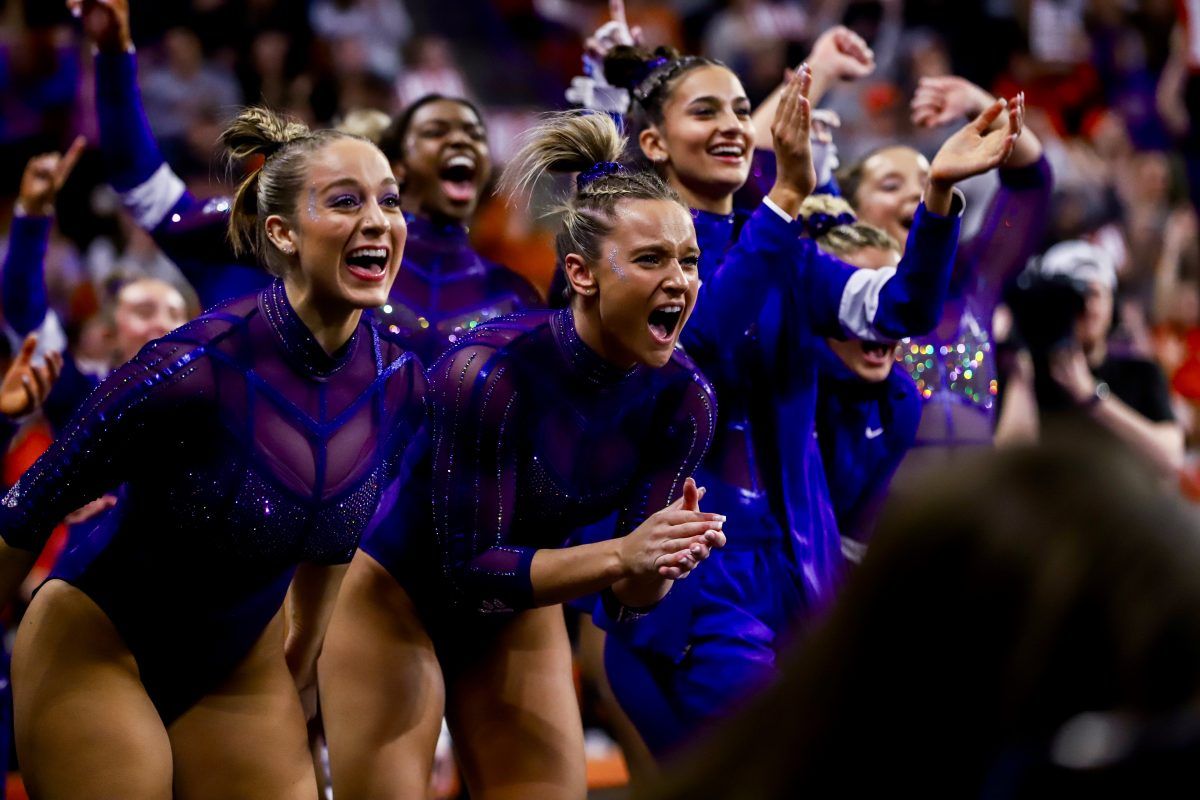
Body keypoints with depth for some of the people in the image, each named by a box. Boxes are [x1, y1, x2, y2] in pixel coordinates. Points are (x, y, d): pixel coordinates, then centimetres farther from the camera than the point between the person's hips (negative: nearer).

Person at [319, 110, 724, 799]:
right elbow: (469, 570, -28)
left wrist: (657, 568, -34)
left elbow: (626, 599, -11)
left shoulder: (684, 398, -15)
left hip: (523, 611, 5)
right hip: (398, 600, -5)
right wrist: (620, 553, -39)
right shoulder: (491, 372, -30)